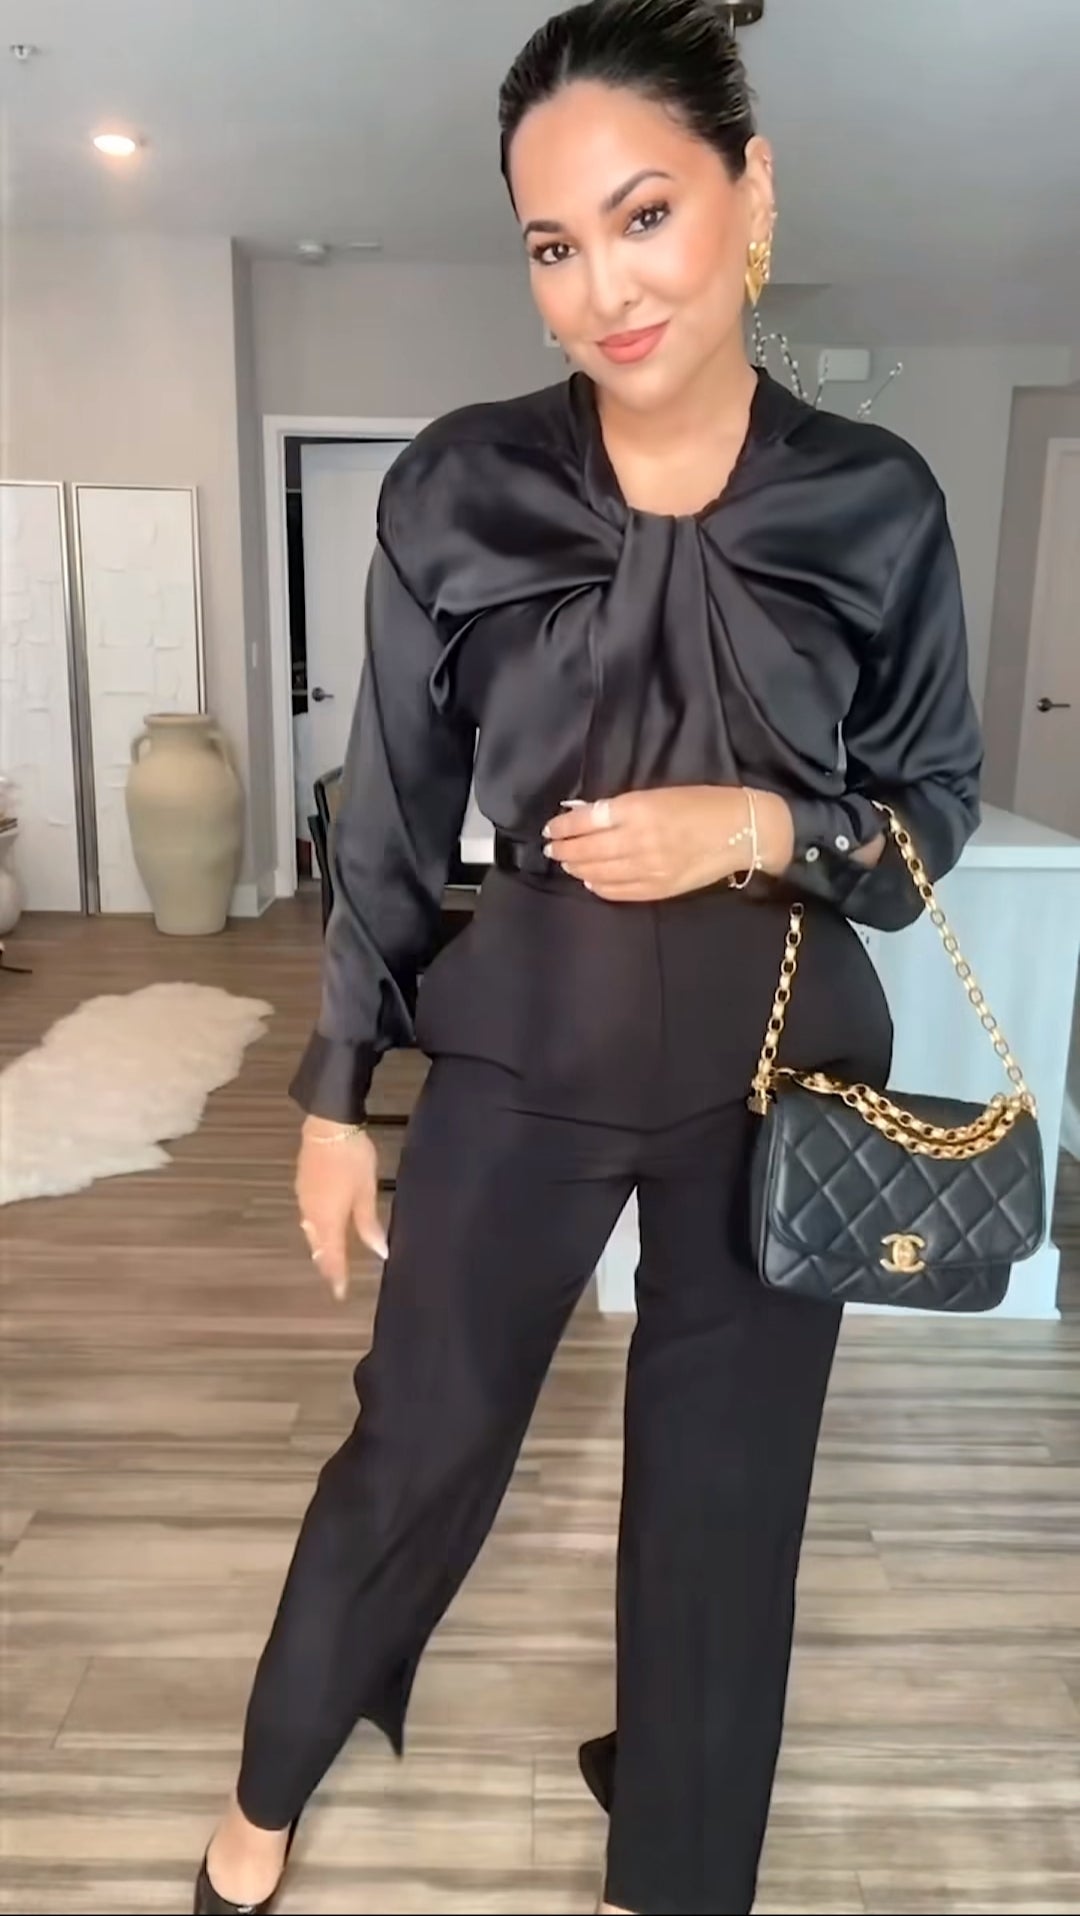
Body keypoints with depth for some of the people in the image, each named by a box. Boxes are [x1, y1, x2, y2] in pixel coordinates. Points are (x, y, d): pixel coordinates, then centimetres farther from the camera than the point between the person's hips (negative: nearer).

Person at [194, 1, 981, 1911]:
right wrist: (338, 1091, 2)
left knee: (724, 1483, 15)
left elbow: (936, 808, 2)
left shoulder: (878, 504, -5)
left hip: (782, 1068, 1)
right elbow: (391, 821, -1)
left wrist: (756, 827, -18)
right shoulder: (456, 491, -6)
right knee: (416, 1446, 14)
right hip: (523, 1050, 0)